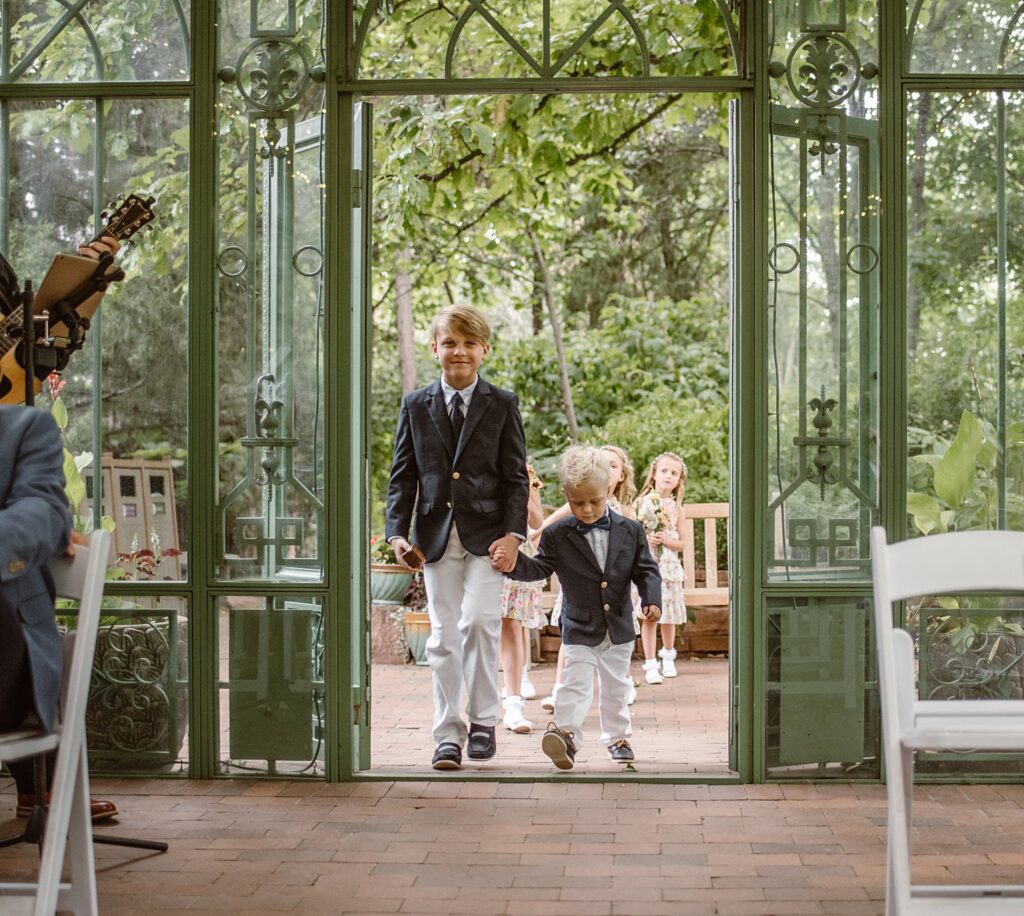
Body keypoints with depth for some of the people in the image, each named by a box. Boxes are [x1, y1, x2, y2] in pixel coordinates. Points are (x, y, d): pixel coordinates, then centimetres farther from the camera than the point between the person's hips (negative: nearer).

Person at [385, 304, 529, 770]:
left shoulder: (502, 405, 3)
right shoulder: (416, 405, 8)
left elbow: (516, 477, 1)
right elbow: (402, 476, 8)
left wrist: (513, 534, -11)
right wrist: (397, 533, -5)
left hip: (486, 533, -2)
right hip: (436, 535, 2)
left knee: (479, 620, -16)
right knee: (443, 635, 4)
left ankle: (482, 720, 2)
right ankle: (448, 734, 12)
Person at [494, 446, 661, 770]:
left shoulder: (629, 531, -3)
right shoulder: (557, 535, -7)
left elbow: (646, 570, 0)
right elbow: (538, 568, -6)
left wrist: (652, 599, -16)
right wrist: (515, 562, -25)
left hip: (619, 628, 2)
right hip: (580, 629, -2)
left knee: (616, 686, 16)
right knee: (575, 683, -15)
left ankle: (617, 737, 31)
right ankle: (566, 734, -24)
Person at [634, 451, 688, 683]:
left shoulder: (676, 508, 6)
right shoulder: (643, 502, -1)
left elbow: (681, 542, 6)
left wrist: (665, 540, -12)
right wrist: (645, 540, -17)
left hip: (669, 565, 3)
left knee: (669, 615, 10)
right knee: (649, 615, -7)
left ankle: (668, 657, 32)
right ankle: (650, 665, -1)